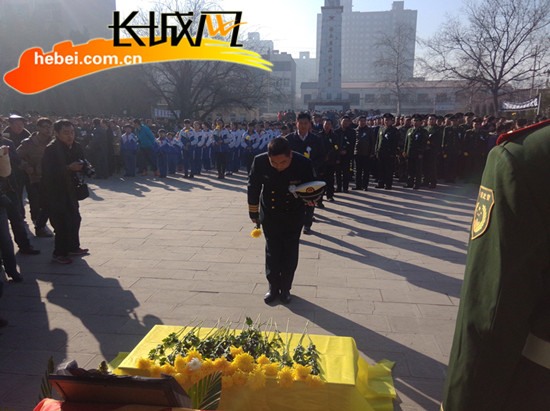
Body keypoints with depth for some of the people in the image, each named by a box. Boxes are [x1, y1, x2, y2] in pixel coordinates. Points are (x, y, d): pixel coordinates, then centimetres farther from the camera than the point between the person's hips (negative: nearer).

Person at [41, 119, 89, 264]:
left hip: (69, 191, 8)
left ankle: (73, 247, 31)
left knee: (75, 219, 14)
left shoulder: (76, 147, 3)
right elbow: (49, 173, -26)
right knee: (63, 224, -7)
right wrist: (69, 168, -30)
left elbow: (82, 163, 11)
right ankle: (58, 254, 9)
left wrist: (80, 166, -11)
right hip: (54, 194, -7)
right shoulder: (51, 149, -19)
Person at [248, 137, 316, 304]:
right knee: (272, 252, 10)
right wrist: (253, 212, 4)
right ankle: (273, 287, 30)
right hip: (269, 215, 1)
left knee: (290, 254, 8)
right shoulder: (260, 161, -22)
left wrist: (311, 199, -30)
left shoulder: (304, 164, -25)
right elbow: (253, 187, -4)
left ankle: (285, 288, 28)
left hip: (293, 217, -1)